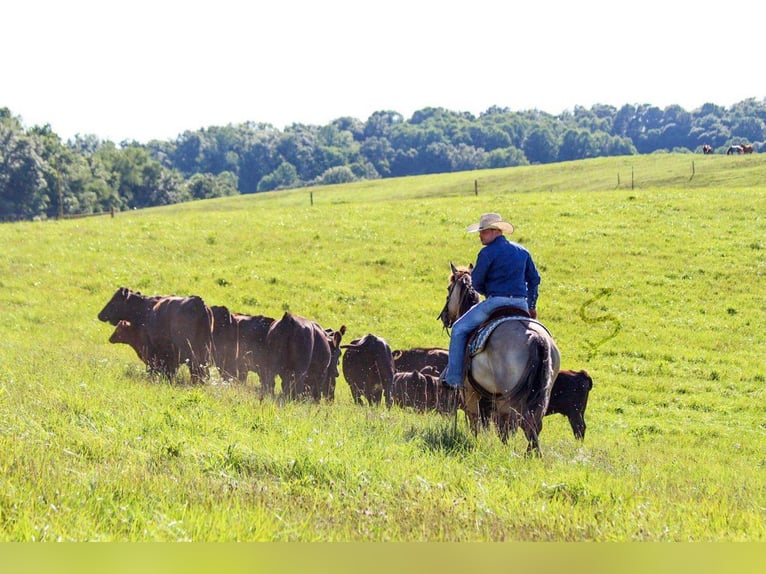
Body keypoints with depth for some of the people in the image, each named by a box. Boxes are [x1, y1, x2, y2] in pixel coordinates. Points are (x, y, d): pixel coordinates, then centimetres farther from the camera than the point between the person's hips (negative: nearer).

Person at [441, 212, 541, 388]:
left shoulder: (488, 252, -6)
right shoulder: (522, 251, 15)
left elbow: (476, 283, -2)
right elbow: (534, 279, 20)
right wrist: (531, 306, 25)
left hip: (496, 301, -6)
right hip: (521, 304, 6)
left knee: (459, 329, 3)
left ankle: (453, 377, -2)